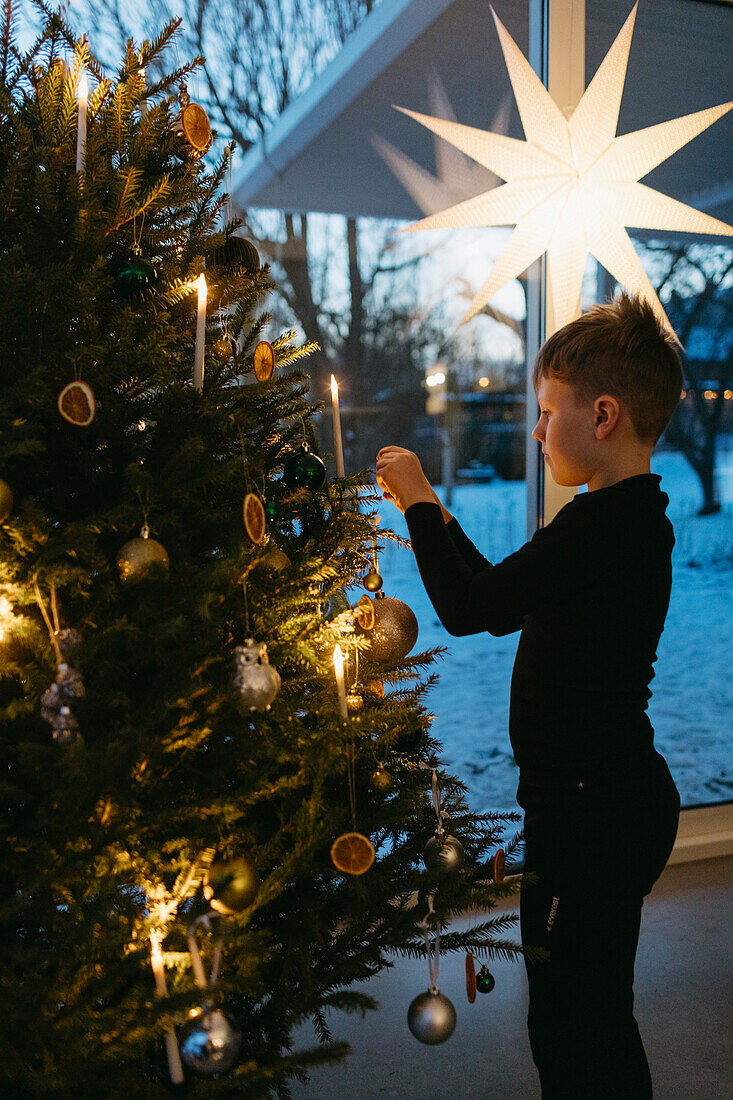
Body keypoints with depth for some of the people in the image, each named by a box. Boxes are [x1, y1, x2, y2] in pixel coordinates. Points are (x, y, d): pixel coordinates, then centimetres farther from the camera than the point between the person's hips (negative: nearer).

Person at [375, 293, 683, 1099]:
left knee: (567, 1031, 7)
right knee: (602, 1017, 25)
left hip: (587, 817, -10)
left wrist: (419, 502, -13)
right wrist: (432, 514, 14)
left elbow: (470, 609, -26)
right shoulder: (637, 519, 8)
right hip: (622, 802, 10)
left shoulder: (600, 526, -25)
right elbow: (504, 595, 16)